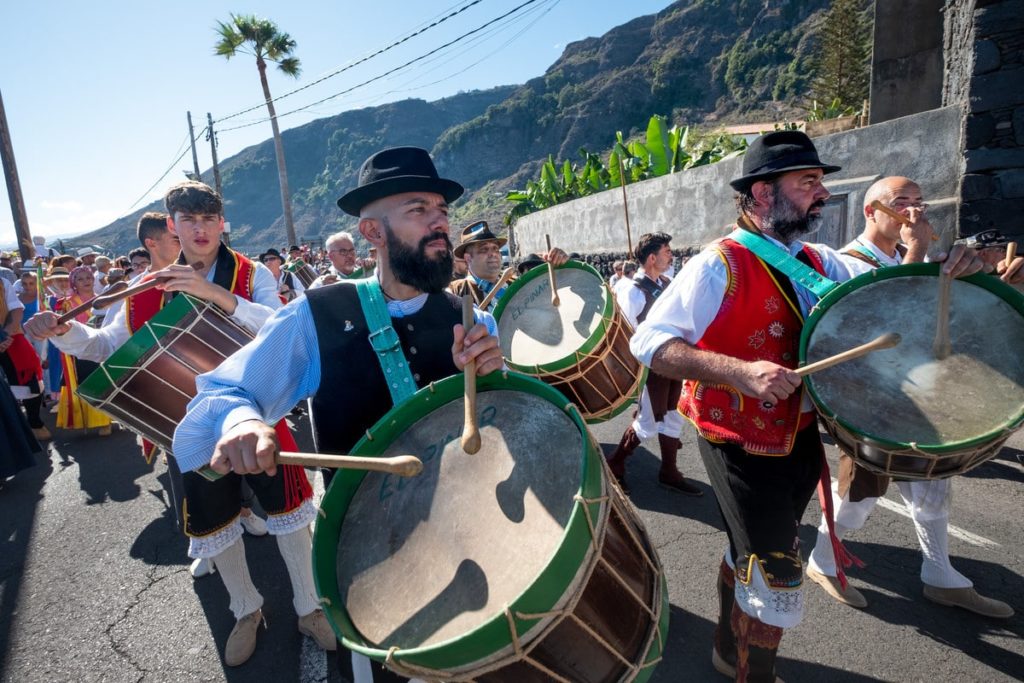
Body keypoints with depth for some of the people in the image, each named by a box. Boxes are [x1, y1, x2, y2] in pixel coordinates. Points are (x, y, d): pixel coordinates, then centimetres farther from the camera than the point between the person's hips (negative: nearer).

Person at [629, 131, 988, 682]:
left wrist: (940, 271, -4)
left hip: (801, 439, 8)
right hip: (741, 446, -7)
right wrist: (740, 370, -37)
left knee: (749, 555, 23)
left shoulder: (816, 262, 4)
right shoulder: (719, 266, -19)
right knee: (777, 574, -1)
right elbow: (649, 342, -26)